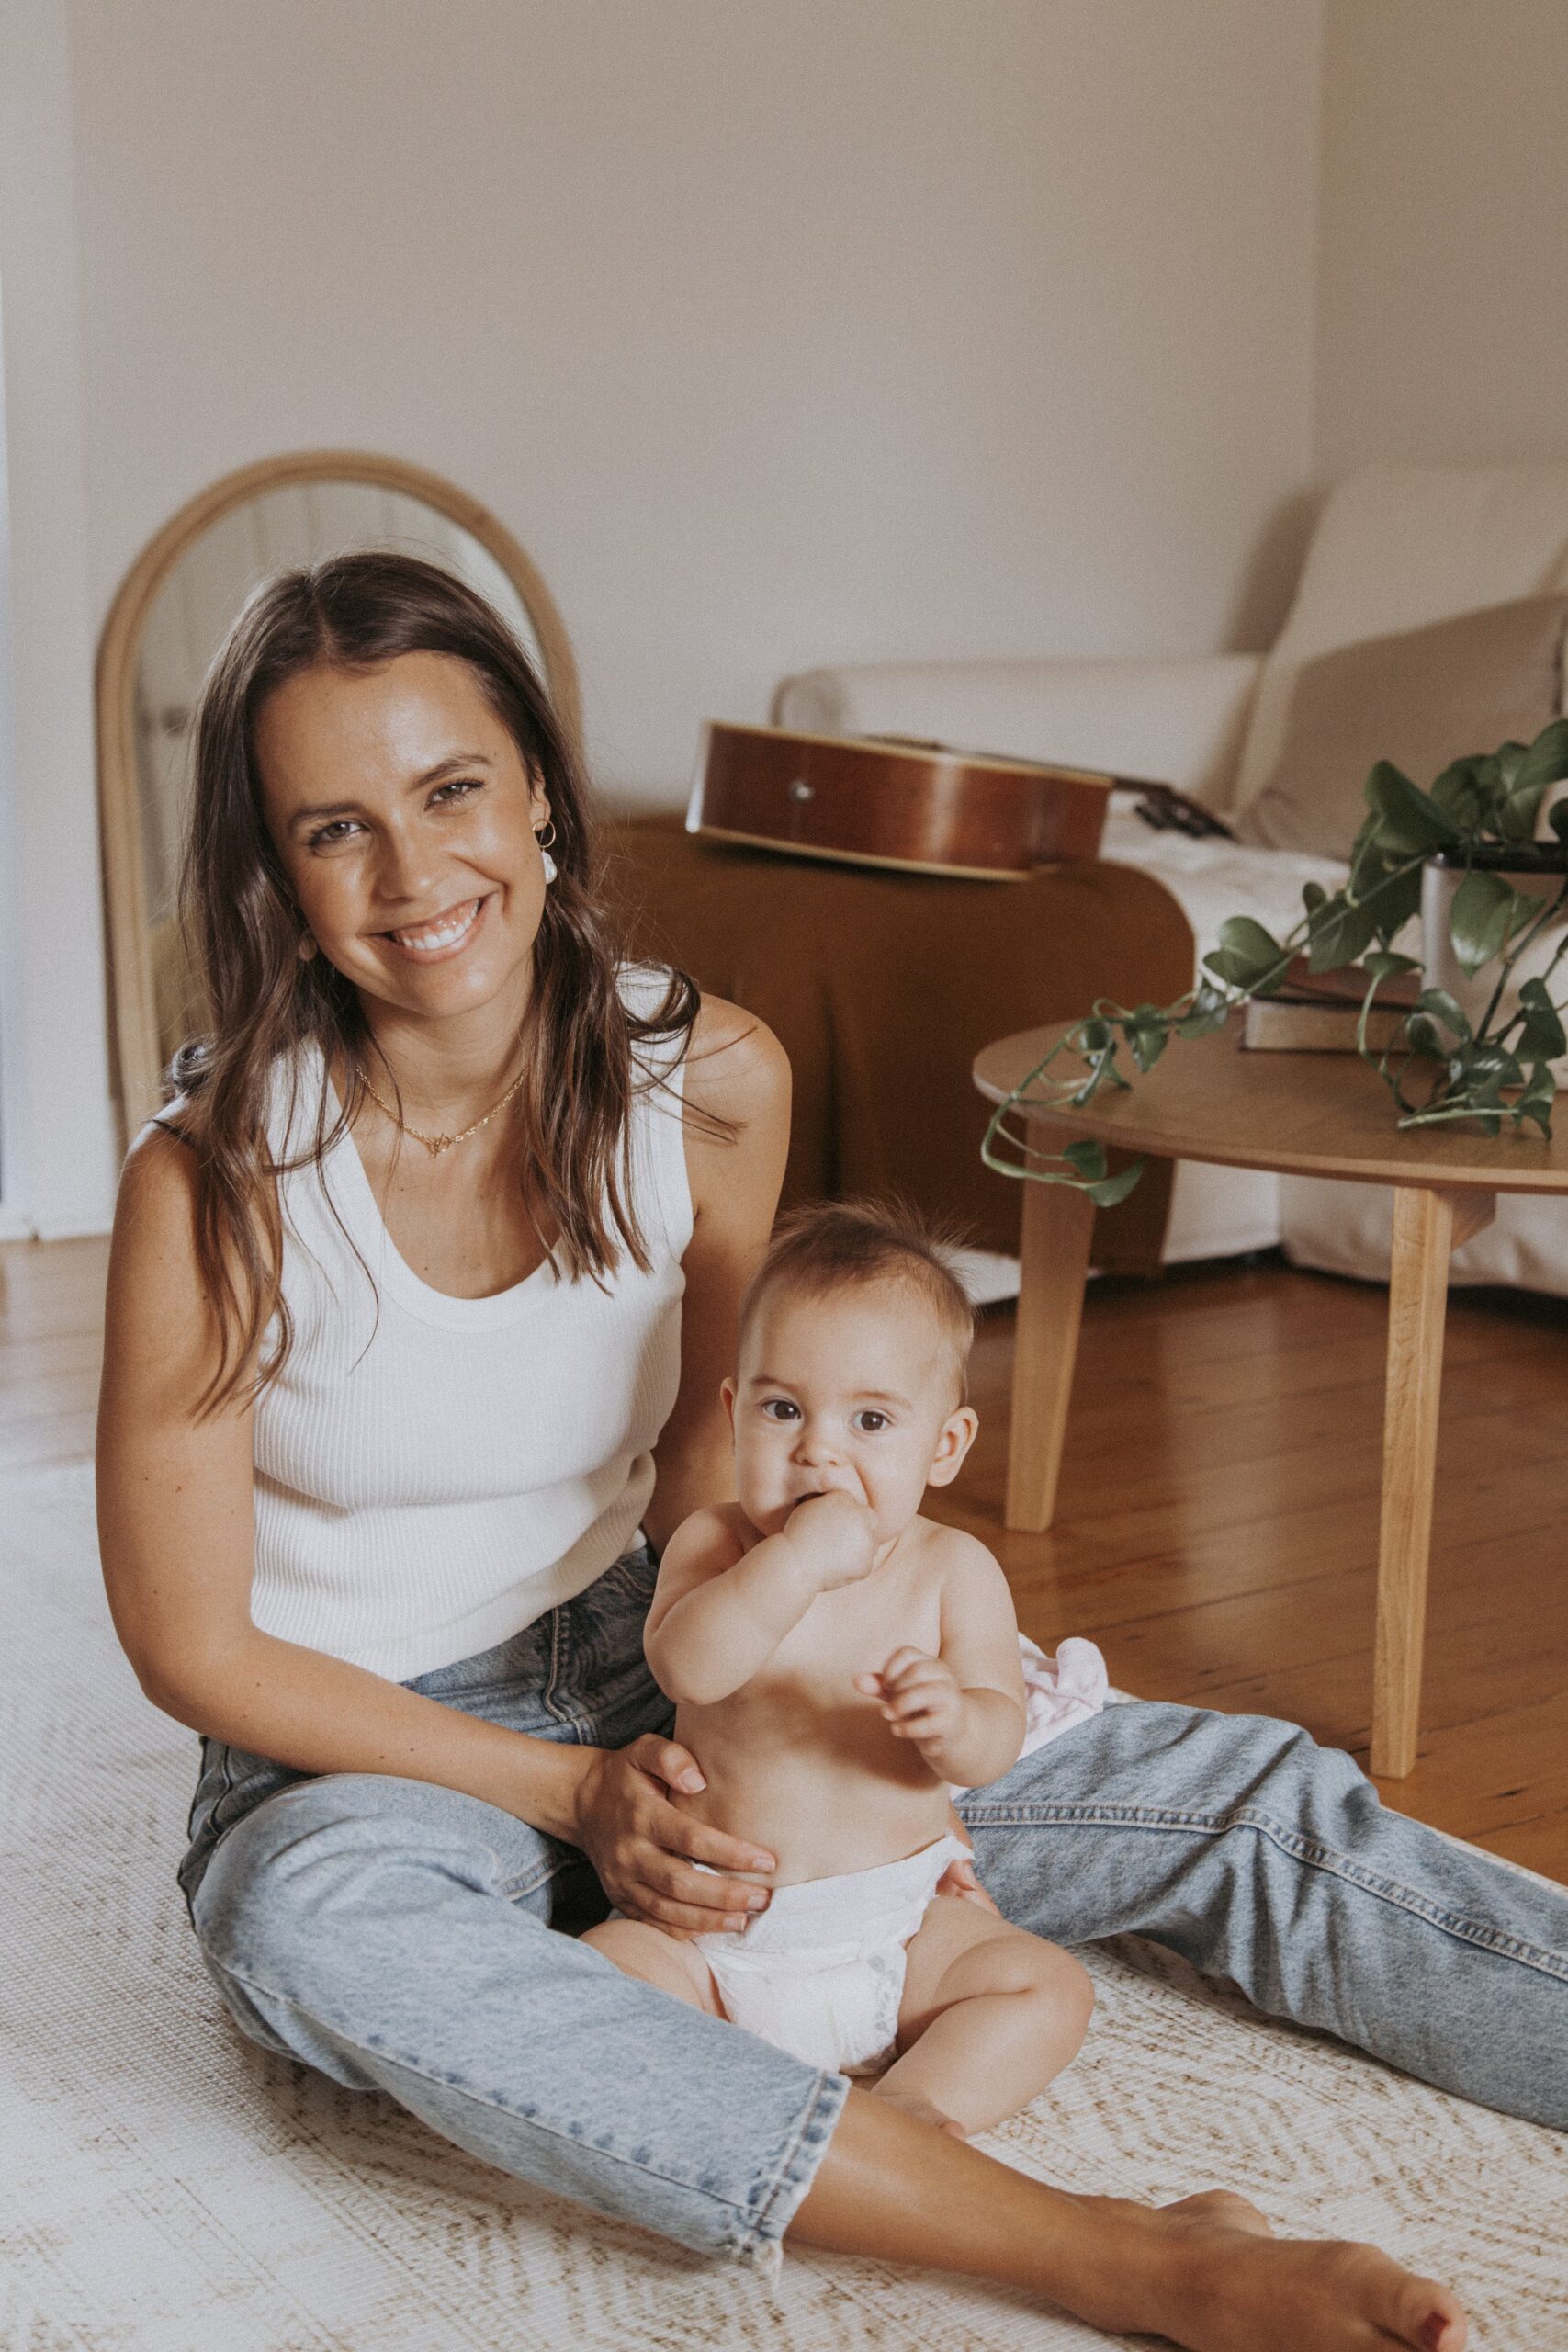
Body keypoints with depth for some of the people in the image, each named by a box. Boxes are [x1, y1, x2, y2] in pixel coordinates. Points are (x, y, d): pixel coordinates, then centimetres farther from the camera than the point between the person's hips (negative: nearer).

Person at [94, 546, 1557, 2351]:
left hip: (647, 1682, 4)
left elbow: (706, 1459, 6)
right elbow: (193, 1646, -12)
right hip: (359, 1763, -4)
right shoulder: (214, 1181, -20)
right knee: (317, 1913, -41)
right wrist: (572, 1794, -18)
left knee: (1240, 1796, -10)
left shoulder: (711, 1081, -9)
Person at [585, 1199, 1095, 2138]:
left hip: (898, 1927, 1)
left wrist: (953, 1718, -37)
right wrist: (797, 1562, -36)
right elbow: (686, 1665, -26)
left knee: (1052, 1988, -17)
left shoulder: (953, 1570, -4)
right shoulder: (717, 1544, -6)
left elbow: (997, 1743, -13)